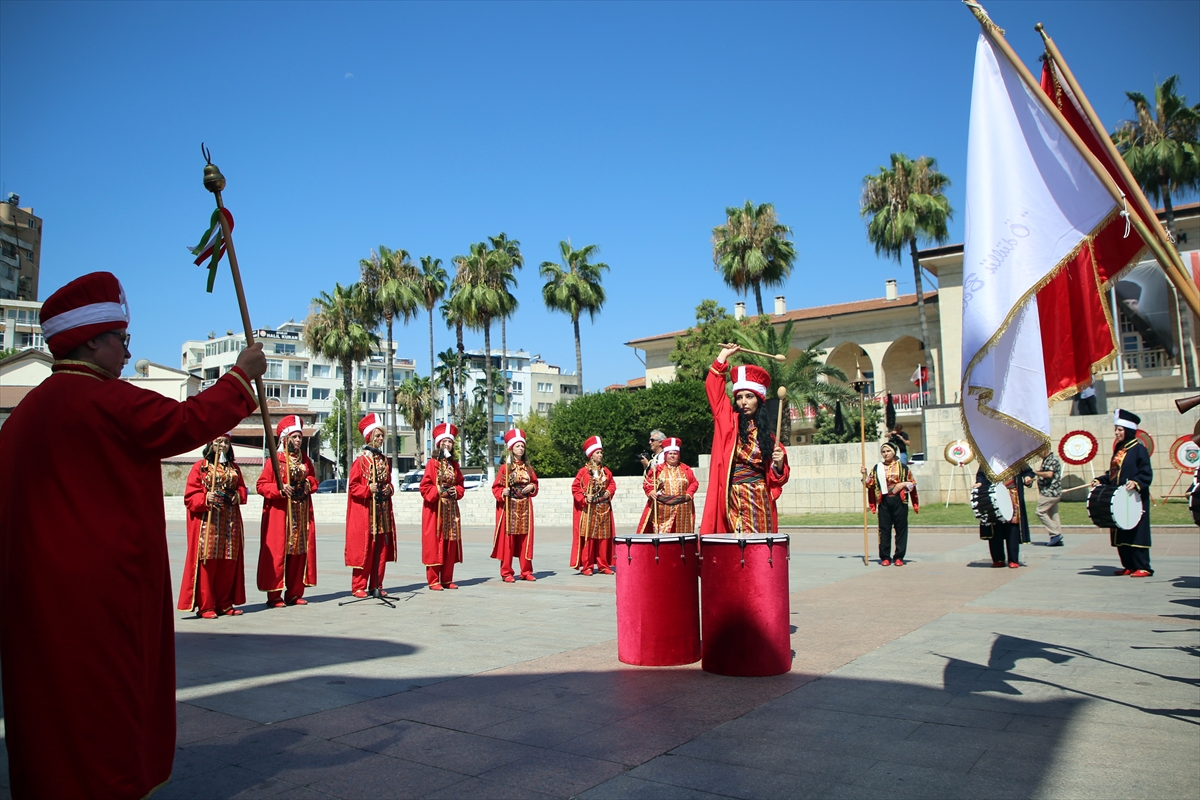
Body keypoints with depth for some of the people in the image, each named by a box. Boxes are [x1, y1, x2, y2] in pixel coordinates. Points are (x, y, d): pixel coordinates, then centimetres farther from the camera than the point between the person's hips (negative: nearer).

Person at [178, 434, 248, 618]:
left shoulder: (234, 468, 15)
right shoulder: (200, 467, 1)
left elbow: (242, 488, 20)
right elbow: (190, 497, -3)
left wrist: (239, 496, -2)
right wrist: (205, 499, -21)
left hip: (230, 523, 5)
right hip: (207, 522, -5)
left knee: (229, 564, 5)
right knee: (207, 563, -5)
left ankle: (225, 604, 14)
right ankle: (205, 606, 3)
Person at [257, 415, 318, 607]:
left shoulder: (305, 459, 12)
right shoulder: (275, 460, -4)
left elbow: (314, 480, 20)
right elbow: (261, 485, -7)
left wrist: (308, 484, -2)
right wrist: (279, 489, -22)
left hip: (302, 514, 5)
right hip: (279, 514, -5)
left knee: (300, 551, 6)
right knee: (277, 553, -4)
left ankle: (294, 593, 14)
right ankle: (274, 596, 3)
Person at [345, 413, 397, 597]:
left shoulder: (385, 461, 13)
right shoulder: (360, 461, -6)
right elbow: (353, 487, -7)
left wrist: (389, 489, 1)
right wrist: (368, 489, -21)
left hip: (383, 511, 6)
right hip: (365, 512, -6)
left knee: (381, 549, 7)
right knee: (363, 549, -4)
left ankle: (376, 586, 15)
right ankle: (358, 587, 6)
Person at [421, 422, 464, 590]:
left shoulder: (454, 465, 12)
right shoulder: (432, 463, -5)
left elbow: (460, 485, 16)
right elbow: (425, 487, -9)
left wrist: (456, 491, -4)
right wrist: (439, 491, -22)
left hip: (451, 510, 6)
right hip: (434, 510, -6)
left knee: (450, 545, 7)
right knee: (434, 544, -4)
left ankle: (447, 579, 15)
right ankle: (433, 581, 3)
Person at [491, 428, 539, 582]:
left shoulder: (528, 468, 10)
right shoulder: (505, 468, -2)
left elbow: (535, 484, 18)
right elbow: (496, 487, -1)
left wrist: (532, 487, -3)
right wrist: (502, 492, -21)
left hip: (525, 508, 4)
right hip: (509, 508, -4)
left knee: (525, 539, 7)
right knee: (508, 540, -2)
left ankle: (526, 571, 15)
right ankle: (506, 573, 6)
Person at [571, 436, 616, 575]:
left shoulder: (606, 471, 9)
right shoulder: (583, 471, -4)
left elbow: (612, 484, 18)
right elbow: (575, 488, -4)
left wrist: (609, 492, -2)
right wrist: (584, 498, -14)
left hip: (603, 509, 4)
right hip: (588, 510, -4)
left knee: (604, 537, 6)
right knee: (588, 536, -3)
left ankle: (603, 565, 14)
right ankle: (587, 566, 3)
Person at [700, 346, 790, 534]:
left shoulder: (766, 434, 10)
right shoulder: (729, 420, 6)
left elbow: (778, 476, 10)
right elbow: (713, 386, 2)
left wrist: (779, 463, -11)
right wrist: (724, 356, 8)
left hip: (759, 499, 1)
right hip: (732, 498, -1)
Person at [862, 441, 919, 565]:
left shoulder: (902, 467, 5)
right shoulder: (877, 468, 11)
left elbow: (912, 484, 6)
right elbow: (869, 484, 9)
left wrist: (902, 485, -12)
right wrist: (865, 474, -5)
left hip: (899, 500, -1)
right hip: (884, 501, 1)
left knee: (901, 528, 1)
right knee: (884, 529, 2)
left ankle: (899, 557, 9)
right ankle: (885, 557, 9)